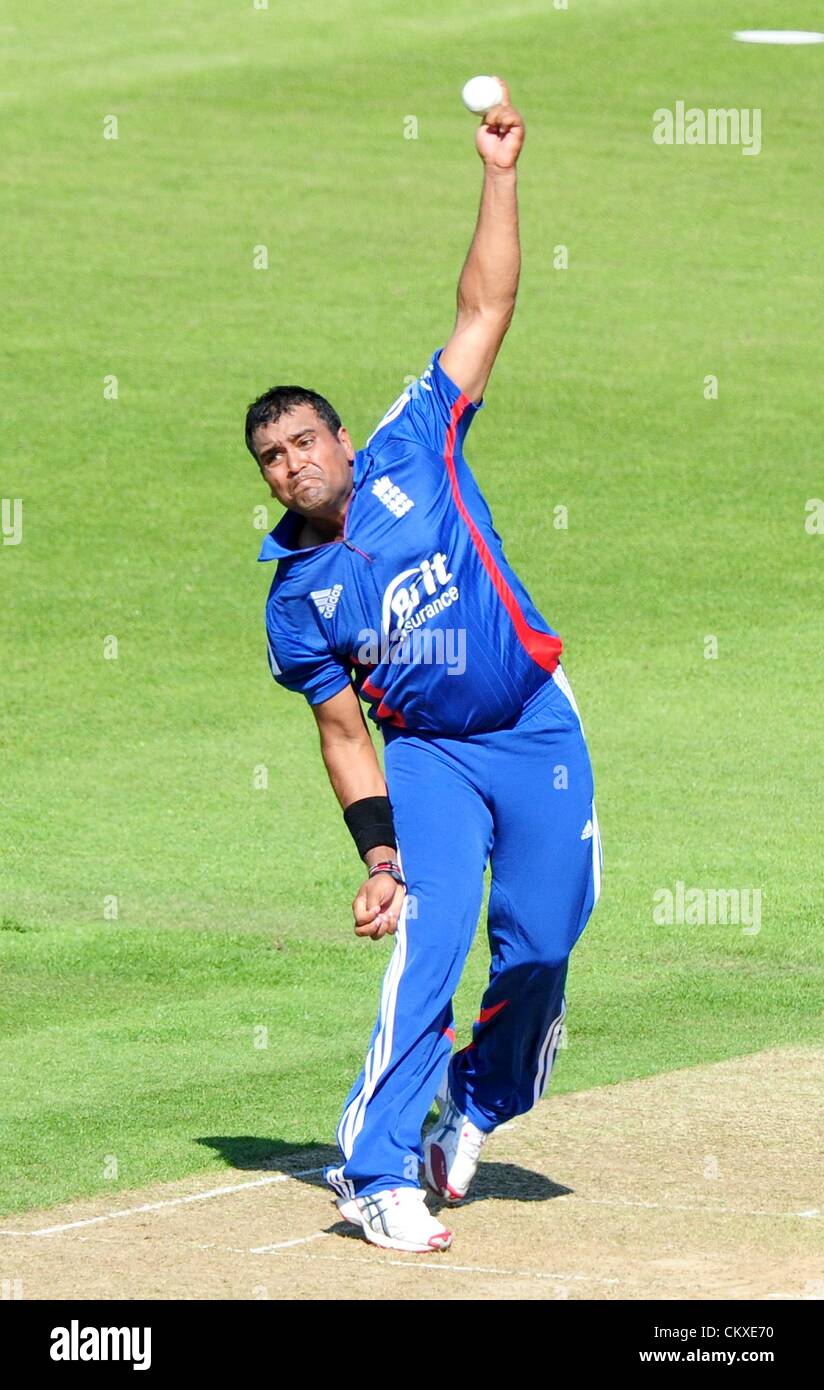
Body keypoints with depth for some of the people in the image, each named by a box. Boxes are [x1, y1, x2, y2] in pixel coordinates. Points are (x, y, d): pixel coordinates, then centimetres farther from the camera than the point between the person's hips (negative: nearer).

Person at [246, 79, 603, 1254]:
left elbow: (486, 309, -6)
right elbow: (343, 731, 0)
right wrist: (378, 855, -10)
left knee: (541, 947, 2)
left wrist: (500, 176, -12)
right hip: (427, 755, -1)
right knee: (428, 947, -18)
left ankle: (474, 1109, 28)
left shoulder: (414, 453, -5)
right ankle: (379, 1172, -14)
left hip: (538, 730, 1)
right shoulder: (296, 598, -3)